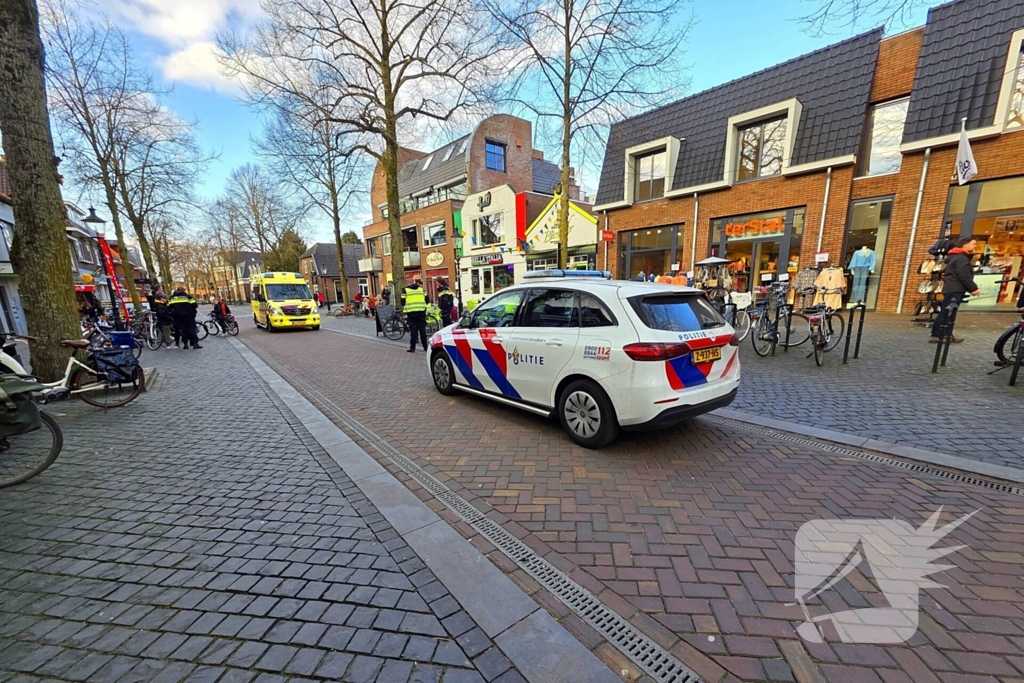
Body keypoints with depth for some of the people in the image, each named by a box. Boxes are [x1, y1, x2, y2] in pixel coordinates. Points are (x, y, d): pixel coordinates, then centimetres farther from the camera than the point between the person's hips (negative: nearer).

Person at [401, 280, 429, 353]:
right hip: (421, 311, 1)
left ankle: (412, 348, 1)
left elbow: (403, 302, 4)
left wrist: (405, 312, 14)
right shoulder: (421, 289, 9)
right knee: (422, 329, 7)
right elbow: (426, 300, 9)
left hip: (411, 312, -1)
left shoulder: (405, 290, 5)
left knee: (413, 330, 2)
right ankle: (425, 347, 9)